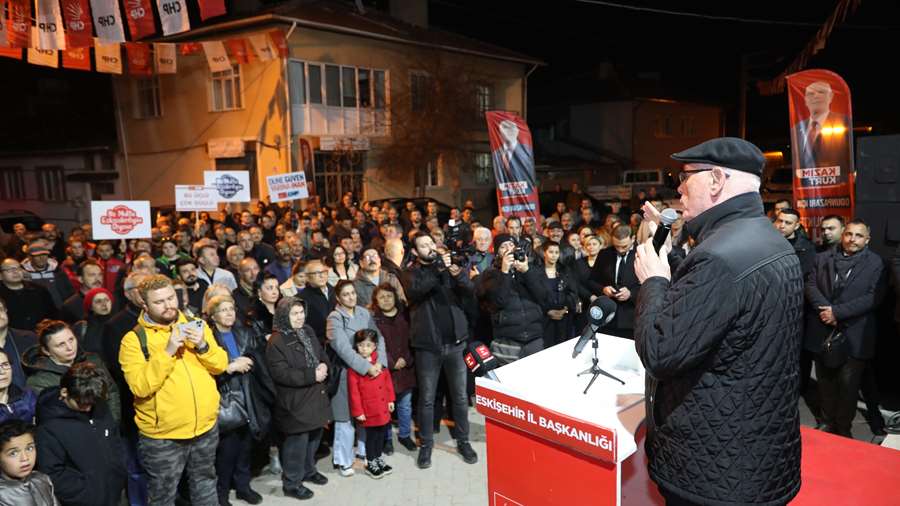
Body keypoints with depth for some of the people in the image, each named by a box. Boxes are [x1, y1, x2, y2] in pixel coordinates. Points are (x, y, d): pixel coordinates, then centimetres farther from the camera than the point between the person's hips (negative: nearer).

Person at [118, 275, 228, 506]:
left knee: (205, 485, 22)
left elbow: (220, 365, 0)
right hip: (163, 436, -3)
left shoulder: (195, 325, 3)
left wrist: (203, 346, -18)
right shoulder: (134, 339, -11)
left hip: (206, 427, 3)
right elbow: (140, 387, -21)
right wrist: (167, 352, -28)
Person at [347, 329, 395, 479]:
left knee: (382, 434, 17)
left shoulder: (380, 361, 1)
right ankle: (370, 463, 25)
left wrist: (390, 399, 9)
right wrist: (358, 411, -12)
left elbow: (387, 380, 9)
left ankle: (378, 458, 36)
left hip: (383, 408, 5)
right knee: (371, 436, 7)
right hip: (369, 410, -5)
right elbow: (353, 390, -13)